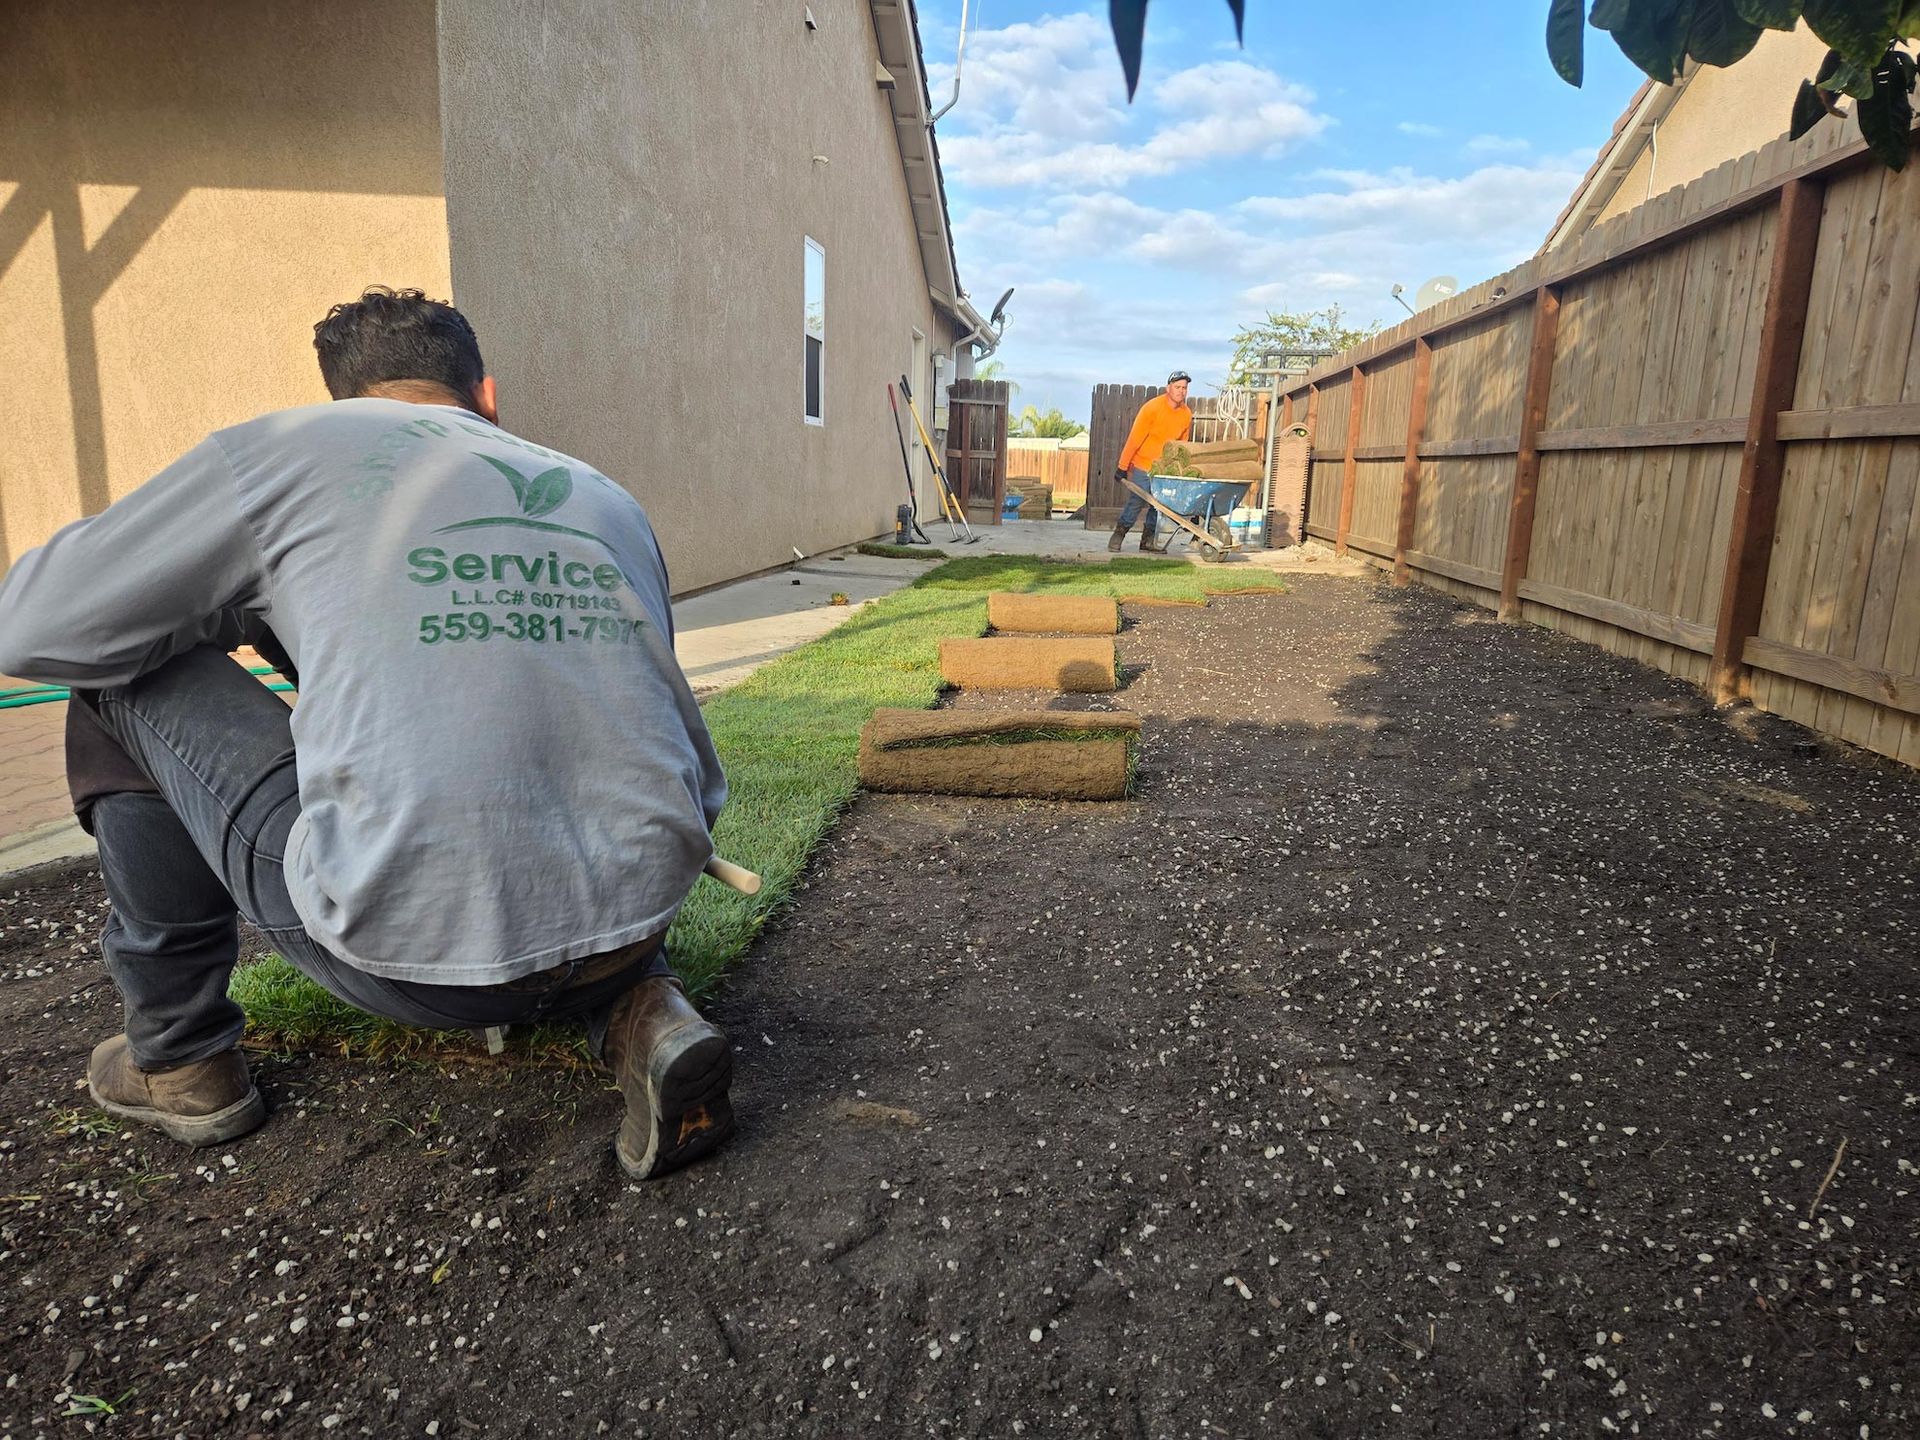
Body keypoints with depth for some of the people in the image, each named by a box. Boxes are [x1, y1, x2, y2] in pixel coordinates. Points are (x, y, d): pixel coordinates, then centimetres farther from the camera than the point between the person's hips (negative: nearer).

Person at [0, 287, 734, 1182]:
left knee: (125, 672, 18)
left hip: (412, 944, -4)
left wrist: (235, 605, 28)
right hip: (637, 908, 4)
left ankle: (178, 1058, 28)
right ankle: (641, 1009, 12)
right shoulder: (609, 498, 18)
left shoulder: (289, 448, 7)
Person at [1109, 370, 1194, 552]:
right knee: (1136, 502, -7)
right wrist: (1123, 466, -15)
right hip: (1143, 464, -5)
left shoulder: (1186, 414, -1)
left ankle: (1148, 540, 13)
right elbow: (1134, 438, -15)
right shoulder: (1152, 408, -16)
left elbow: (1181, 443, 11)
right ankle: (1118, 535, 7)